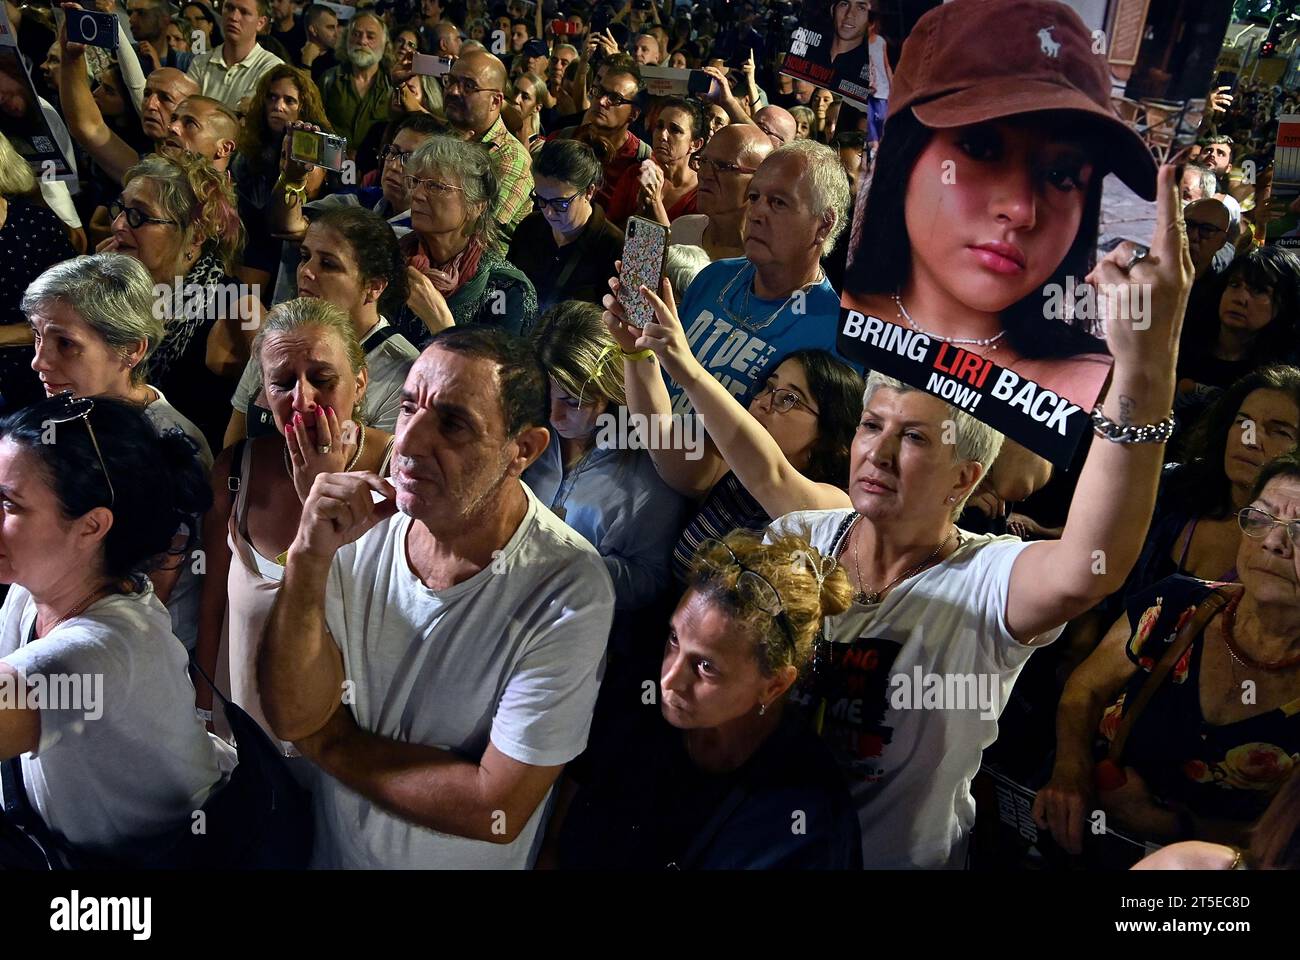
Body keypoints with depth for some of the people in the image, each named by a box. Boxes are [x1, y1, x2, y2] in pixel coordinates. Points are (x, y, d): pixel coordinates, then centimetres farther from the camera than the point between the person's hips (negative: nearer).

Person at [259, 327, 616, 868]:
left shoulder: (567, 591, -29)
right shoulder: (363, 524, -17)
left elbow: (496, 810, -27)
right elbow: (292, 717, -17)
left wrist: (328, 741, -18)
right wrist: (309, 559, -30)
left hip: (466, 862, -3)